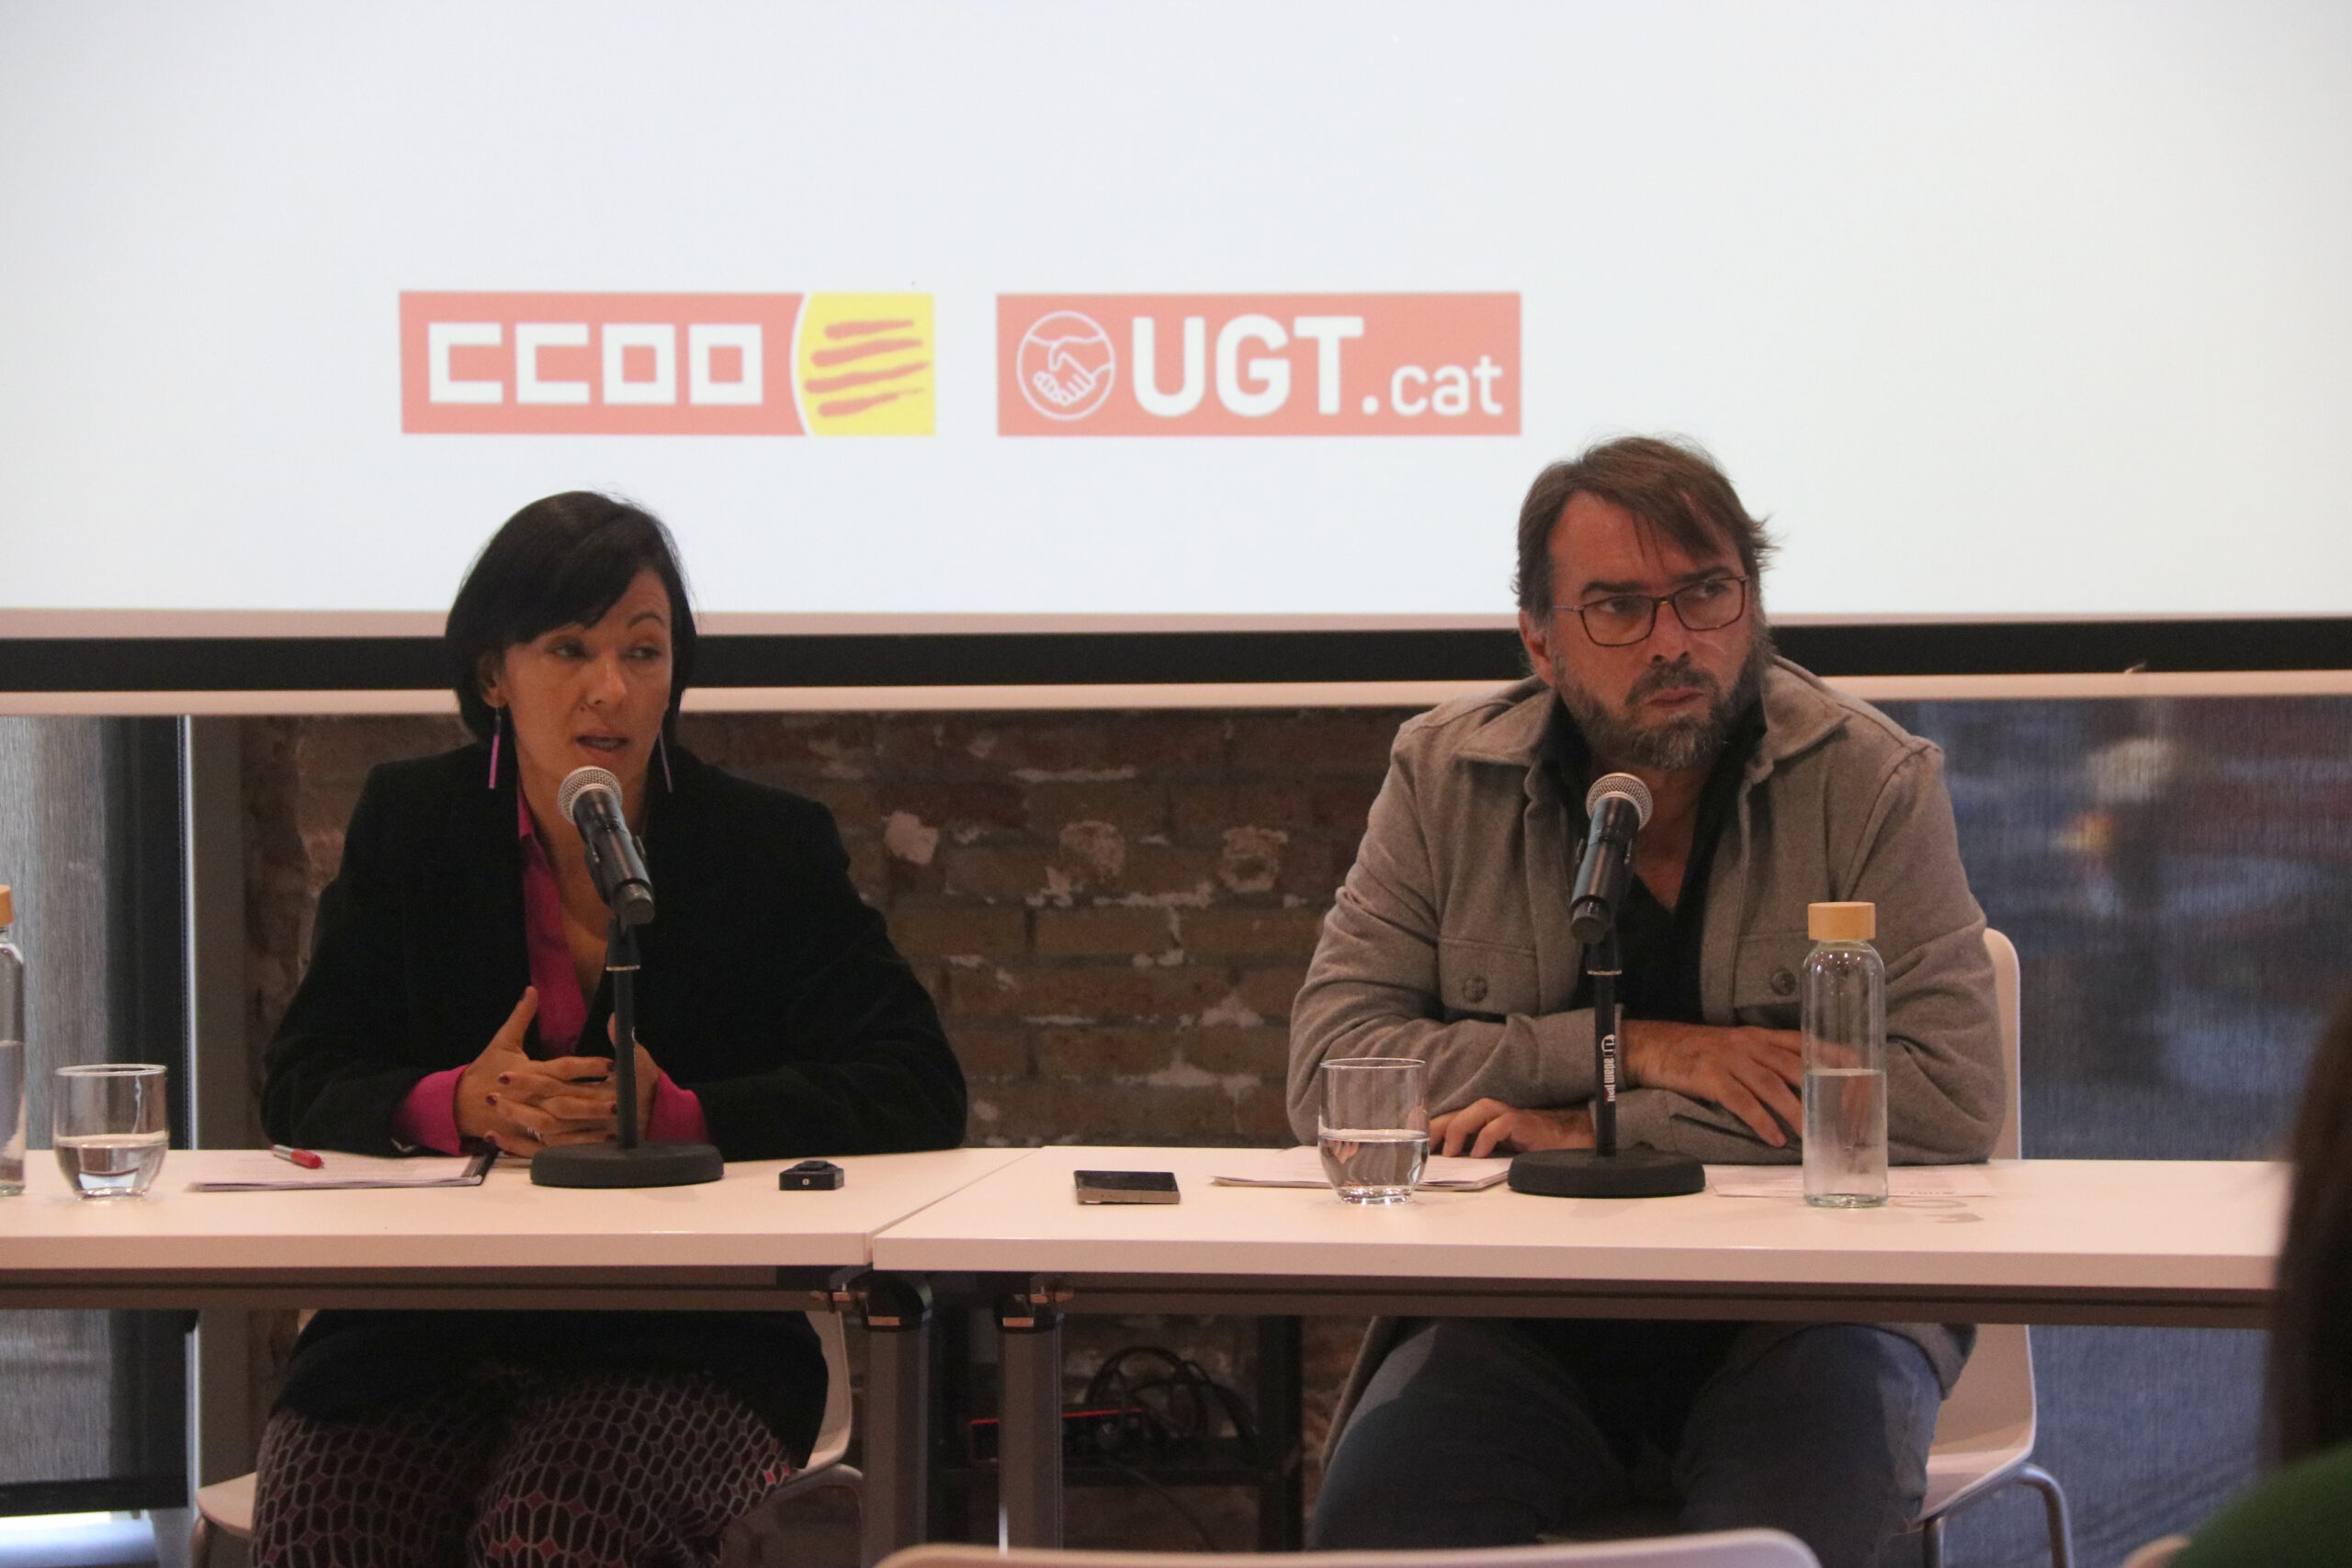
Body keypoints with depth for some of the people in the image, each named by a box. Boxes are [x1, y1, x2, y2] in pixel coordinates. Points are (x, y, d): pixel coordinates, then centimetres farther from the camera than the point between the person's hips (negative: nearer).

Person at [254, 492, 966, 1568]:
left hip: (684, 1348, -2)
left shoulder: (770, 846, 4)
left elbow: (916, 1091, -4)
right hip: (423, 1338, 2)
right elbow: (303, 1085, 7)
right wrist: (457, 1106, -16)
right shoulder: (410, 826, 10)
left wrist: (676, 1114, -18)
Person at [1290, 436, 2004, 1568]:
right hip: (1524, 1323, 1)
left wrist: (1600, 1128, -14)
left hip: (1800, 1313, -1)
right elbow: (1326, 1070, -2)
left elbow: (1952, 1092, -13)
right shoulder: (1445, 781, 6)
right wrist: (1631, 1048, -12)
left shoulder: (1871, 782, -1)